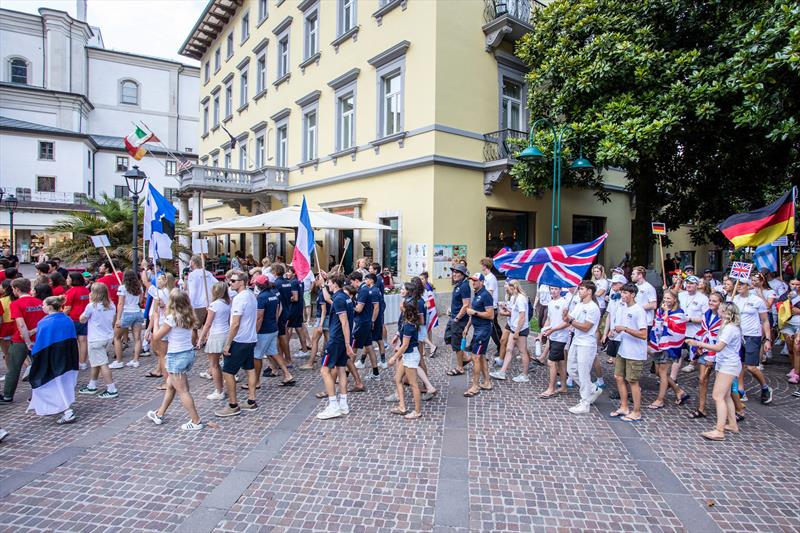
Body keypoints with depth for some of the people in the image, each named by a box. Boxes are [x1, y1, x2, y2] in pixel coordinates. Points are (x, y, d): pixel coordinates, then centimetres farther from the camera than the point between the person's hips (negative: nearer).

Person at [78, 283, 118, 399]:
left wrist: (90, 302, 2)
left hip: (96, 339, -7)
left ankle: (112, 390, -6)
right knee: (95, 362, 23)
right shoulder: (111, 305, 3)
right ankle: (92, 386, 33)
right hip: (109, 337, 8)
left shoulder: (92, 306, -15)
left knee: (102, 364, -4)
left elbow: (82, 320, -1)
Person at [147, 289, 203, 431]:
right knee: (170, 386, 24)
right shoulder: (189, 317, 1)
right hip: (189, 353, 8)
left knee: (182, 391, 1)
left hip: (176, 356, -8)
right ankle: (159, 415, 40)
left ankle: (196, 422, 4)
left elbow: (156, 338, -9)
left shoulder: (172, 318, -17)